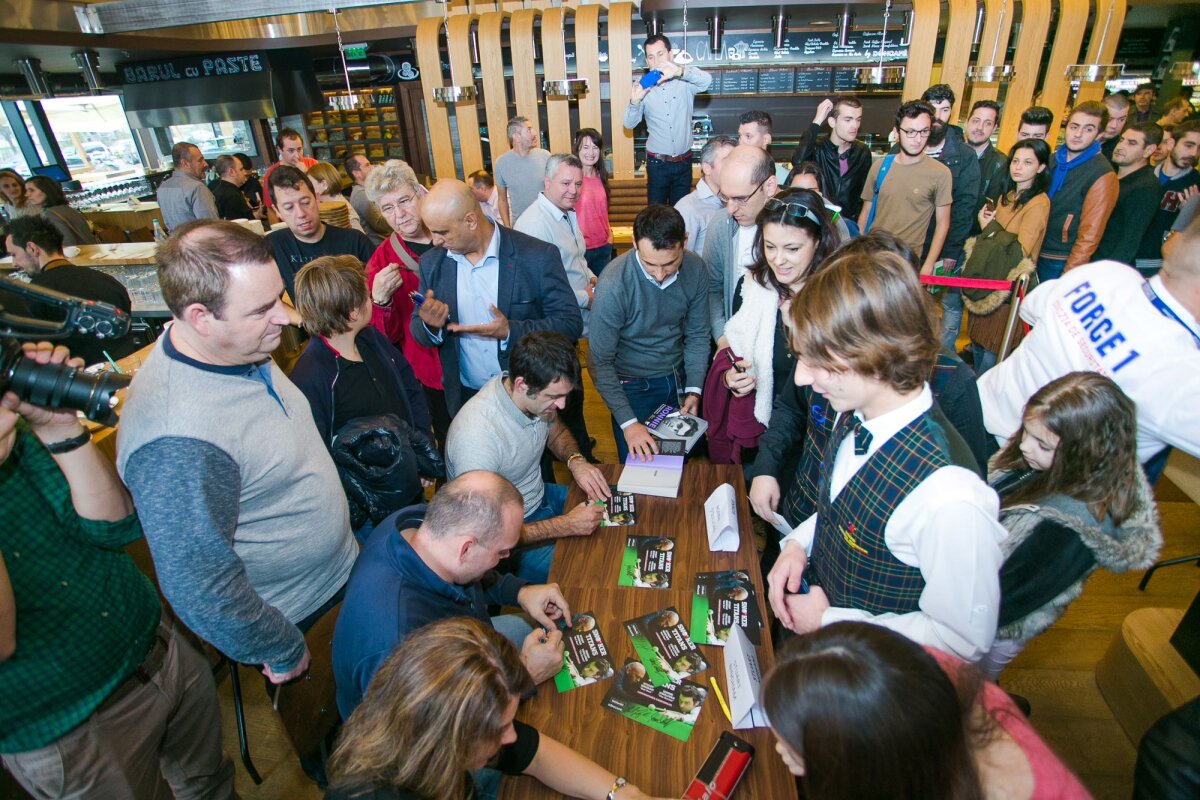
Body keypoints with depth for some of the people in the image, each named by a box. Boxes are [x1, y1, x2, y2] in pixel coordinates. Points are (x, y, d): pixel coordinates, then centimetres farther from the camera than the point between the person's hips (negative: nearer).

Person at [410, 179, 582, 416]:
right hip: (465, 399, 3)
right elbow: (418, 331, 4)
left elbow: (571, 323, -16)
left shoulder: (538, 256, -16)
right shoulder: (431, 262, -2)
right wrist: (431, 326, -20)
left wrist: (510, 332, -29)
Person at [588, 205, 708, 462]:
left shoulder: (696, 269, -14)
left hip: (678, 376, 4)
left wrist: (694, 390, -10)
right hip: (633, 386, -4)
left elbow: (698, 335, -1)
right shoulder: (614, 284, -27)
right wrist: (628, 422, -23)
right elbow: (600, 363, -20)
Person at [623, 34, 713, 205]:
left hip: (684, 162, 1)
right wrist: (634, 102, -27)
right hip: (657, 163, 0)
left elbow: (706, 80, -23)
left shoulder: (685, 82, -3)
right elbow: (628, 124, -5)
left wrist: (680, 71, -40)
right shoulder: (644, 87, -2)